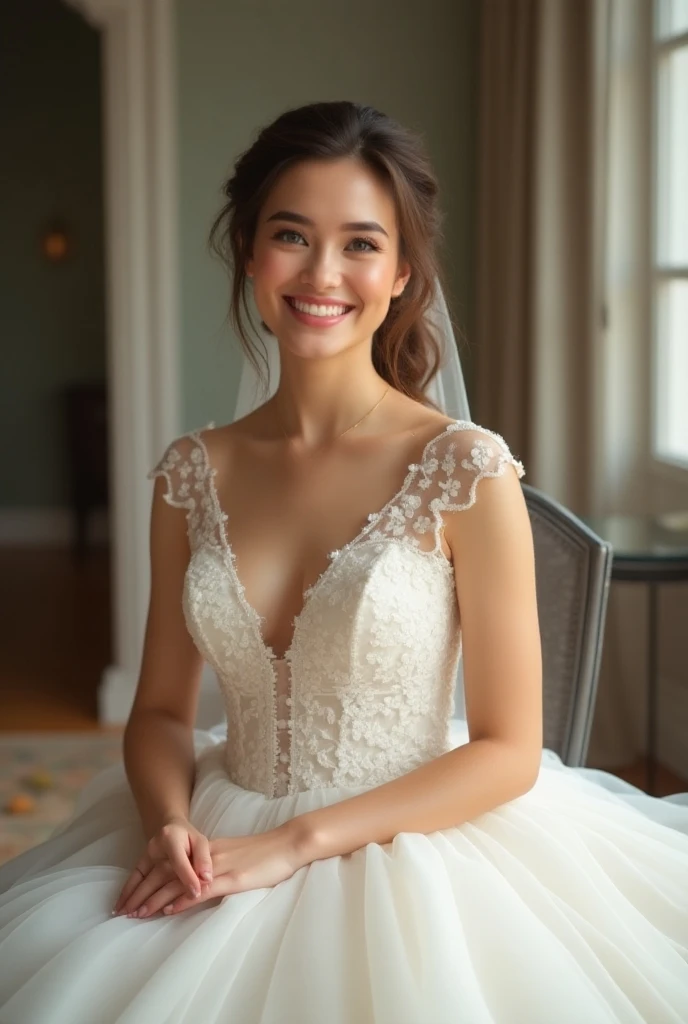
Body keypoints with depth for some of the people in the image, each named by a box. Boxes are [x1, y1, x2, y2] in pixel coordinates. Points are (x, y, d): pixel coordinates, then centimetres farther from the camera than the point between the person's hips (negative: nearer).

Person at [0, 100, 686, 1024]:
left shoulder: (466, 470, -11)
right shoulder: (193, 475, 1)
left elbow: (508, 752, -9)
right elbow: (161, 708, 9)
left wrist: (296, 844, -14)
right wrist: (170, 824, -12)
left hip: (409, 862, -3)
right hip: (220, 854, 3)